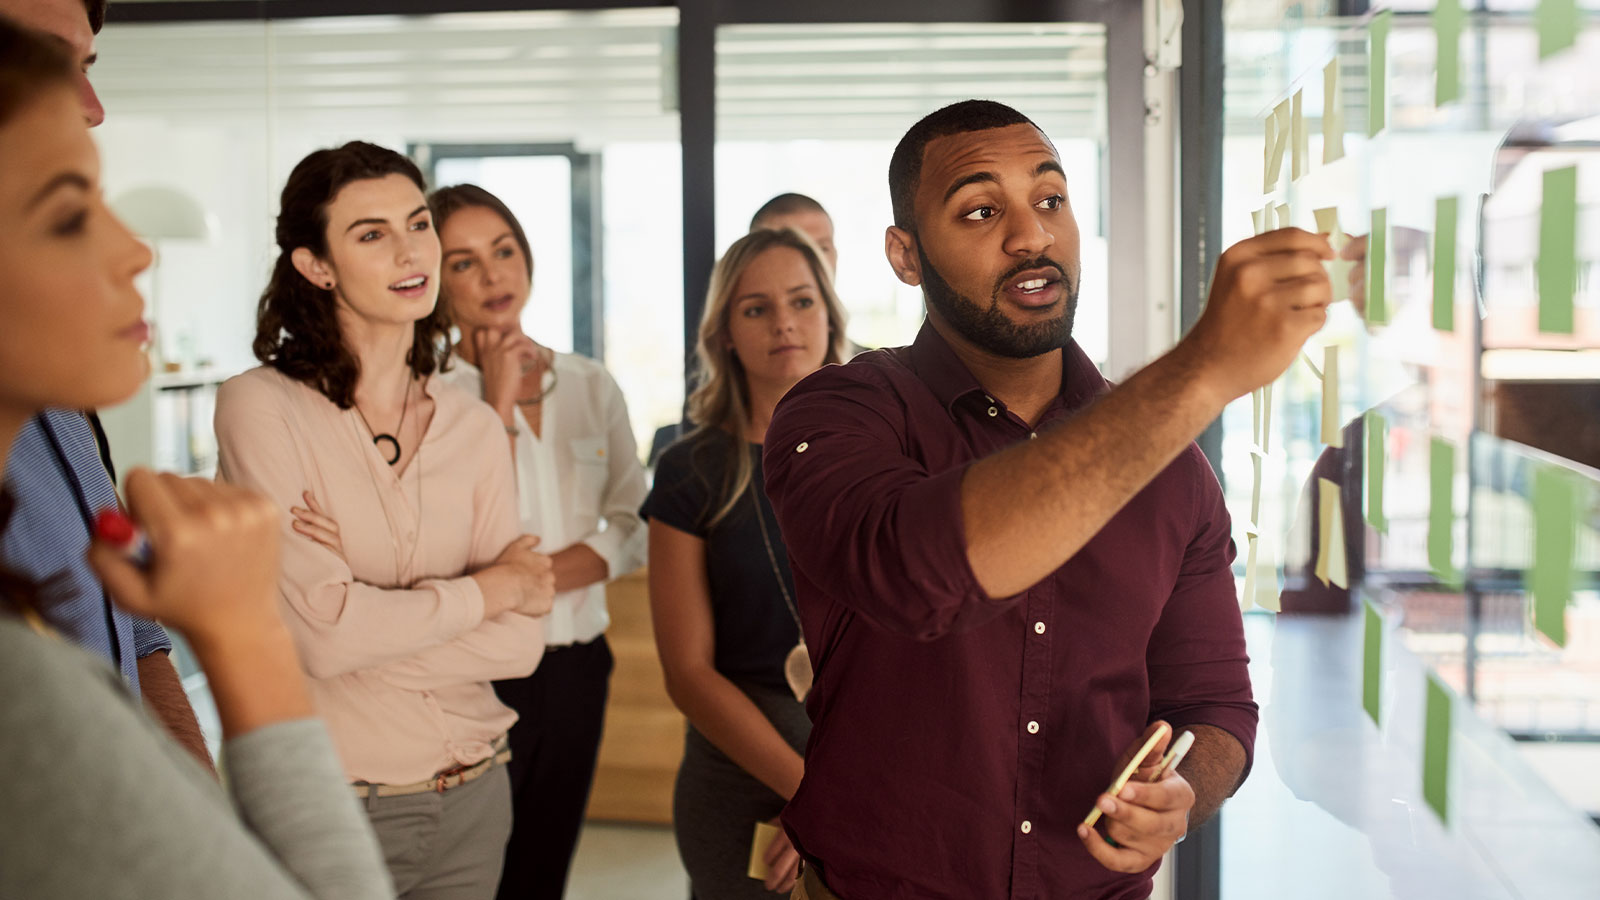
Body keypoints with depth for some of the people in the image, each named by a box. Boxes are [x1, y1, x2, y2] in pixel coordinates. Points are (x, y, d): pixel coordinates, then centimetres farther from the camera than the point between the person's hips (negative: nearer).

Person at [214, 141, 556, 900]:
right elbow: (324, 633, -18)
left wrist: (368, 619, -16)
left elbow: (519, 643, -3)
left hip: (471, 800, 5)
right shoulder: (260, 406, -11)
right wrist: (492, 587, -7)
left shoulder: (475, 427, 3)